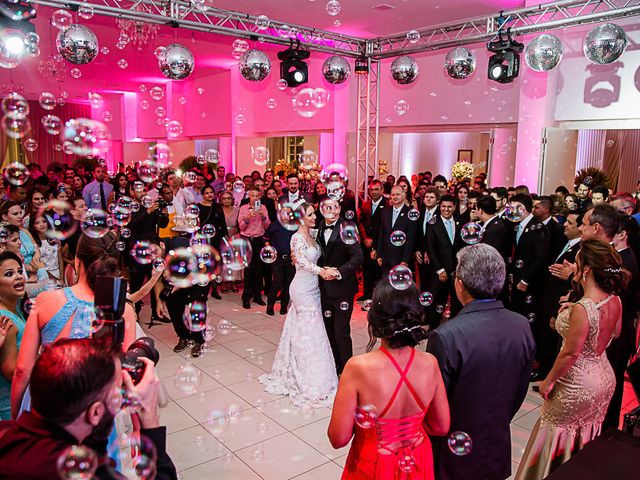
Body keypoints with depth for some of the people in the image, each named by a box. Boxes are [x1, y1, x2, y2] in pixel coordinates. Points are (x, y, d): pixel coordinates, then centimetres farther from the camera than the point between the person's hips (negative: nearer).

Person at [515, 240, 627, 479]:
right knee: (584, 436, 26)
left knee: (557, 435, 15)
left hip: (577, 386, -7)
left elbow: (570, 354, -24)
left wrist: (548, 381, -10)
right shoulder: (615, 300, -8)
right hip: (605, 379, 8)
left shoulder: (582, 310, -31)